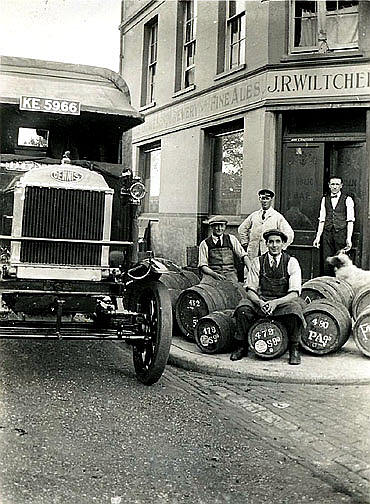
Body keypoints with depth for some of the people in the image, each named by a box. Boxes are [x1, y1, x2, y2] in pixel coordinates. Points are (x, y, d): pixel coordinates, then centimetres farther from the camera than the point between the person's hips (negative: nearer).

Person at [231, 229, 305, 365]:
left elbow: (294, 293, -11)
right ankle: (242, 346, -6)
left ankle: (294, 350, -12)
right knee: (243, 309, -27)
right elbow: (250, 290, -3)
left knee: (294, 308, -34)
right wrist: (260, 302, -25)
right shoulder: (258, 262, 0)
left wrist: (275, 303, -29)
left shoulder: (291, 262, -5)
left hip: (283, 302, -1)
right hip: (261, 300, 2)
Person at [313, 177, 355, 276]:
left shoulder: (347, 200, 2)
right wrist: (318, 237, 5)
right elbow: (322, 220, 12)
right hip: (327, 233, 3)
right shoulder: (324, 199, 13)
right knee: (327, 263, 1)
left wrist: (349, 238, -11)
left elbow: (350, 221, -3)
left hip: (341, 234, -3)